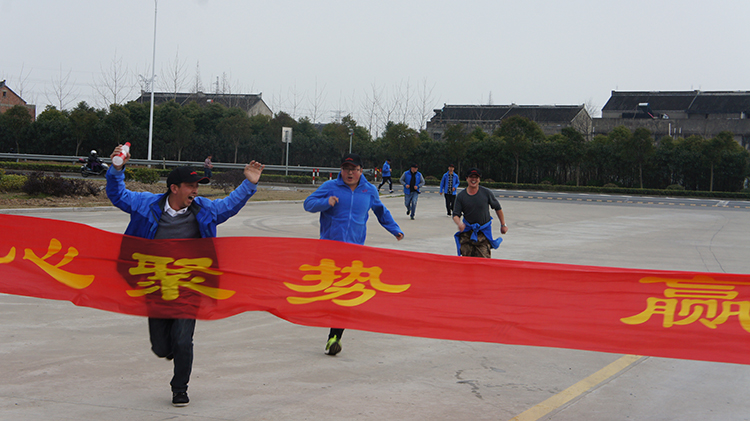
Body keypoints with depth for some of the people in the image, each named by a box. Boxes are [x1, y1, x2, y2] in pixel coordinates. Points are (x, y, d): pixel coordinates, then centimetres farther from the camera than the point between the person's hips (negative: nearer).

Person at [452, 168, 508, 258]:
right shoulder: (461, 196, 0)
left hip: (483, 232, -2)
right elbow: (455, 215, -2)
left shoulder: (486, 192, -3)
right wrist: (459, 223, -24)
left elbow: (498, 208, 9)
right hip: (467, 232, 2)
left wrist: (503, 225, 12)